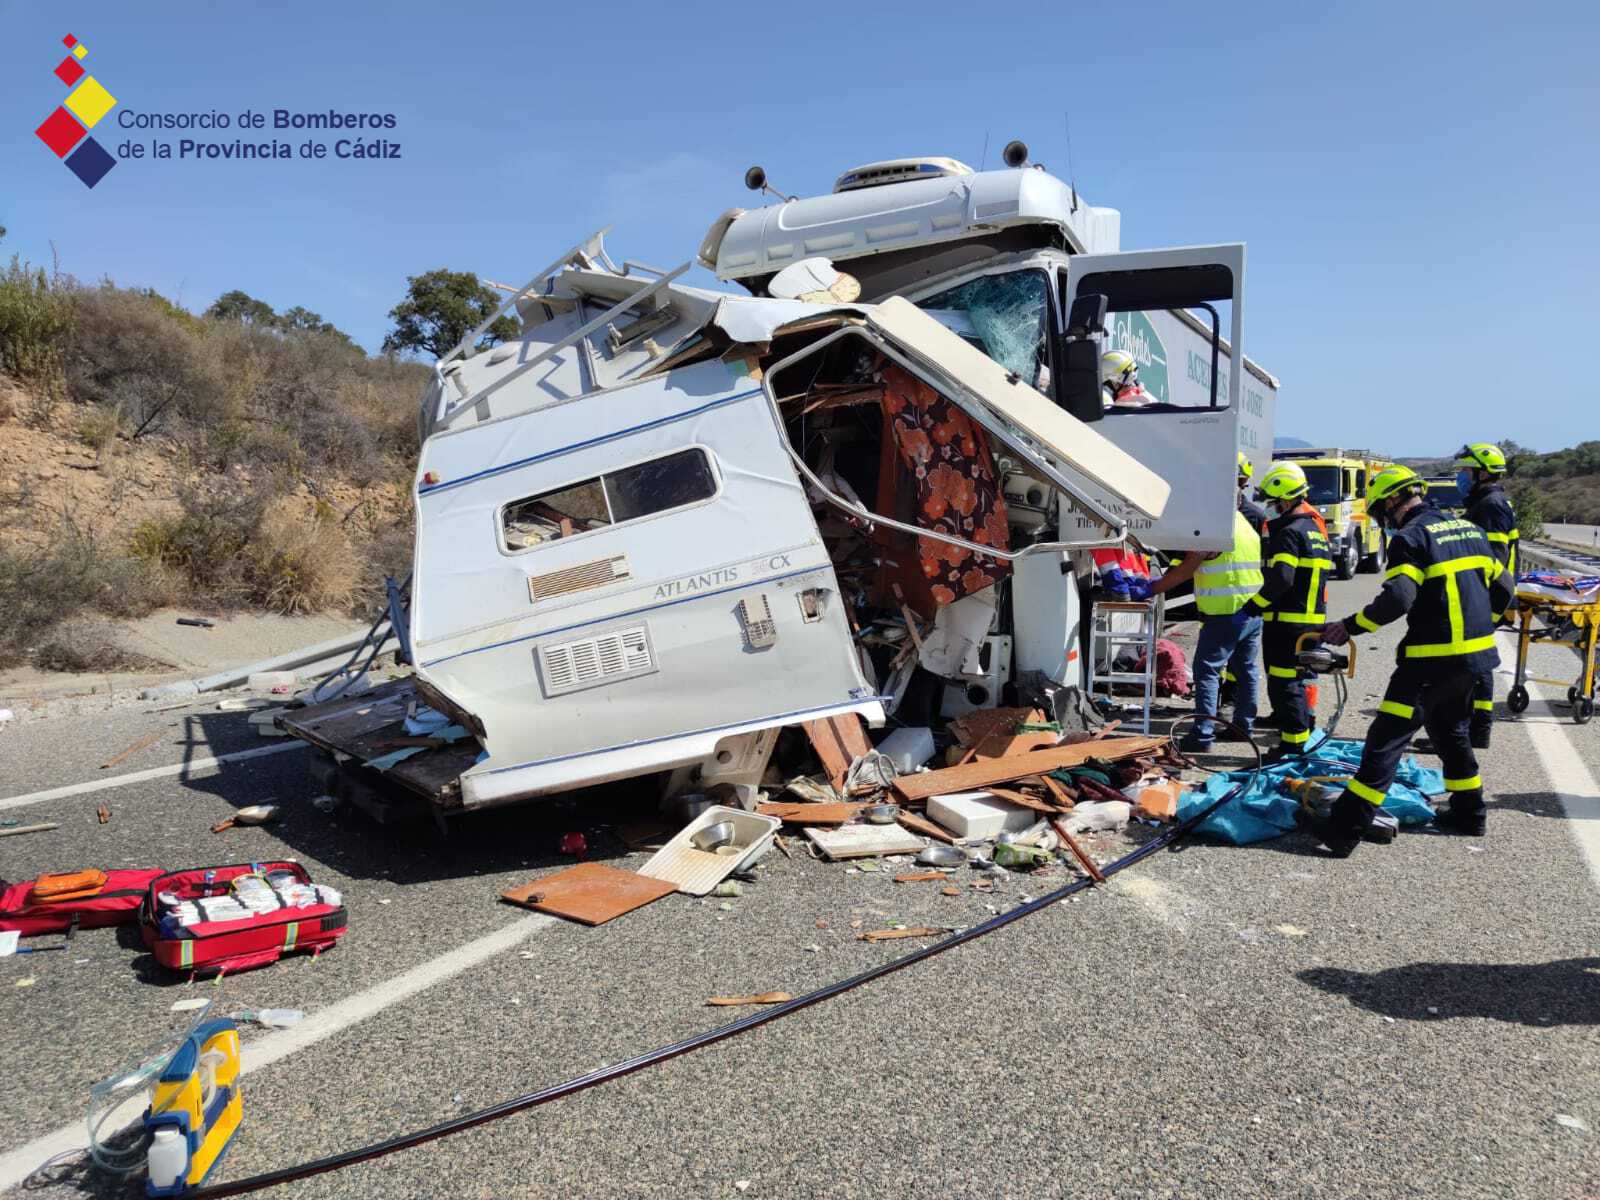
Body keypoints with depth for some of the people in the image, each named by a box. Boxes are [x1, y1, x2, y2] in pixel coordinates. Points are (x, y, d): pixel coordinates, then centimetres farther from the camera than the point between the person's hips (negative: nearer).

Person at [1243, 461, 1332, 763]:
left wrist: (1252, 607, -17)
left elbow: (1280, 580, -23)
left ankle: (1292, 745, -2)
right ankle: (1302, 734, 27)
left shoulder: (1289, 532, -15)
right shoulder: (1316, 528, 17)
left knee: (1283, 684, -4)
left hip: (1287, 621, -10)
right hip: (1313, 619, 10)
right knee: (1296, 681, 19)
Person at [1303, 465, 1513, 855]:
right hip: (1476, 652, 8)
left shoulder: (1410, 536, -12)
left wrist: (1350, 626, -14)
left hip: (1433, 659, -8)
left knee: (1387, 738, -10)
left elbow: (1397, 598, -24)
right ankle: (1468, 813, 36)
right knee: (1452, 731, 26)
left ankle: (1344, 828, -12)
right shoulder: (1468, 528, 13)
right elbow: (1502, 587, 18)